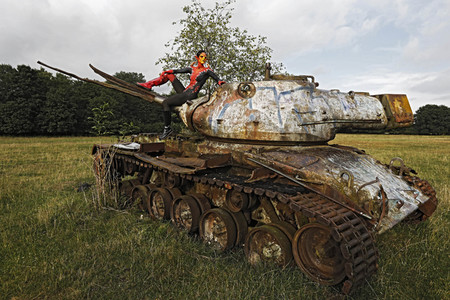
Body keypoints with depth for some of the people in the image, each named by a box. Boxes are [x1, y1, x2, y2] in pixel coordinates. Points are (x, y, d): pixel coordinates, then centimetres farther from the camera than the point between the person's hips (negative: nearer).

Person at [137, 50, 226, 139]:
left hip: (190, 96, -7)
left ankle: (167, 129, -9)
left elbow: (217, 79, -6)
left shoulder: (207, 70, -4)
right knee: (170, 75, 10)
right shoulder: (192, 68, 13)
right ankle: (149, 85, 14)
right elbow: (180, 70, 11)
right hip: (183, 92, 7)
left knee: (165, 103, -17)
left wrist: (220, 82, -30)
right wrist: (167, 71, -1)